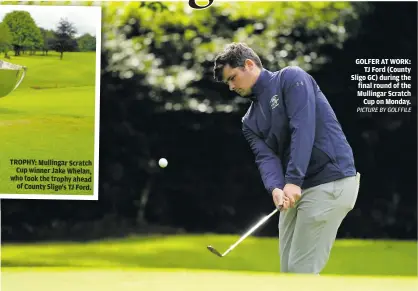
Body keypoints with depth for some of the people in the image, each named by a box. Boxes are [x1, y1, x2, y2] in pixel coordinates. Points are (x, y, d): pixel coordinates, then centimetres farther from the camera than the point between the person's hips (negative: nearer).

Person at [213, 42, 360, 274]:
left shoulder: (291, 78, -6)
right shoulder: (250, 121, 16)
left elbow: (303, 128, -18)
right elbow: (265, 157, 0)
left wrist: (293, 181, -25)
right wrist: (275, 188, -22)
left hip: (331, 181, -8)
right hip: (295, 188, 9)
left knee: (302, 270, -11)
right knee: (289, 269, 8)